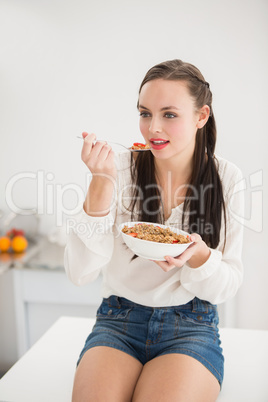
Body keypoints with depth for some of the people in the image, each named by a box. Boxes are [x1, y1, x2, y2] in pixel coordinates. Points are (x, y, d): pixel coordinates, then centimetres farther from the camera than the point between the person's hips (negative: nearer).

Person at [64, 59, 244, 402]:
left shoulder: (226, 177, -4)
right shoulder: (120, 168, -6)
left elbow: (227, 286, 0)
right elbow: (79, 273, -13)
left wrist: (199, 256, -23)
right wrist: (102, 183, -22)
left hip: (192, 326, 1)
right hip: (118, 321, 0)